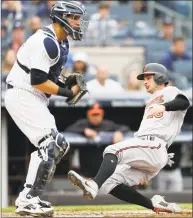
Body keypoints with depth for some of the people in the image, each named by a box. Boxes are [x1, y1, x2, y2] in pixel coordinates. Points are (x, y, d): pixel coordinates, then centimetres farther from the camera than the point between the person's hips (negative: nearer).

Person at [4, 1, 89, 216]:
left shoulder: (61, 42, 14)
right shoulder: (46, 41, -19)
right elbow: (38, 81, -24)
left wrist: (65, 85, 3)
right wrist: (67, 92, -17)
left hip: (35, 100, 11)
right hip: (23, 96, -11)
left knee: (58, 146, 12)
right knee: (49, 144, -16)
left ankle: (28, 197, 14)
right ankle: (28, 200, -16)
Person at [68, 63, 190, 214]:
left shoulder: (169, 92, 8)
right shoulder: (151, 101, 36)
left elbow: (184, 103, -16)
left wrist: (164, 106, -37)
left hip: (154, 146, -9)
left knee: (112, 150, -30)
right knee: (109, 183, -5)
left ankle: (93, 185, -52)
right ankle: (155, 205, -6)